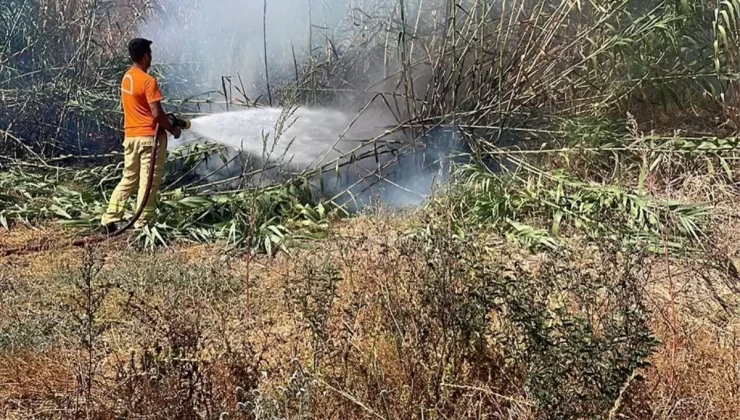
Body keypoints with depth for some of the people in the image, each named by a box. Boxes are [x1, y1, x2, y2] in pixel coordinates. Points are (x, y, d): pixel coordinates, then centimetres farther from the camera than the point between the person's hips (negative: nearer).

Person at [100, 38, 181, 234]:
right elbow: (156, 113, -19)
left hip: (131, 136, 8)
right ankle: (141, 225, 3)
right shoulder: (148, 81, -15)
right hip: (150, 137, -8)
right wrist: (173, 129, -5)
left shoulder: (126, 78, 11)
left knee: (128, 179, 15)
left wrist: (167, 120, 18)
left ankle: (108, 221, 12)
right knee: (148, 182, 0)